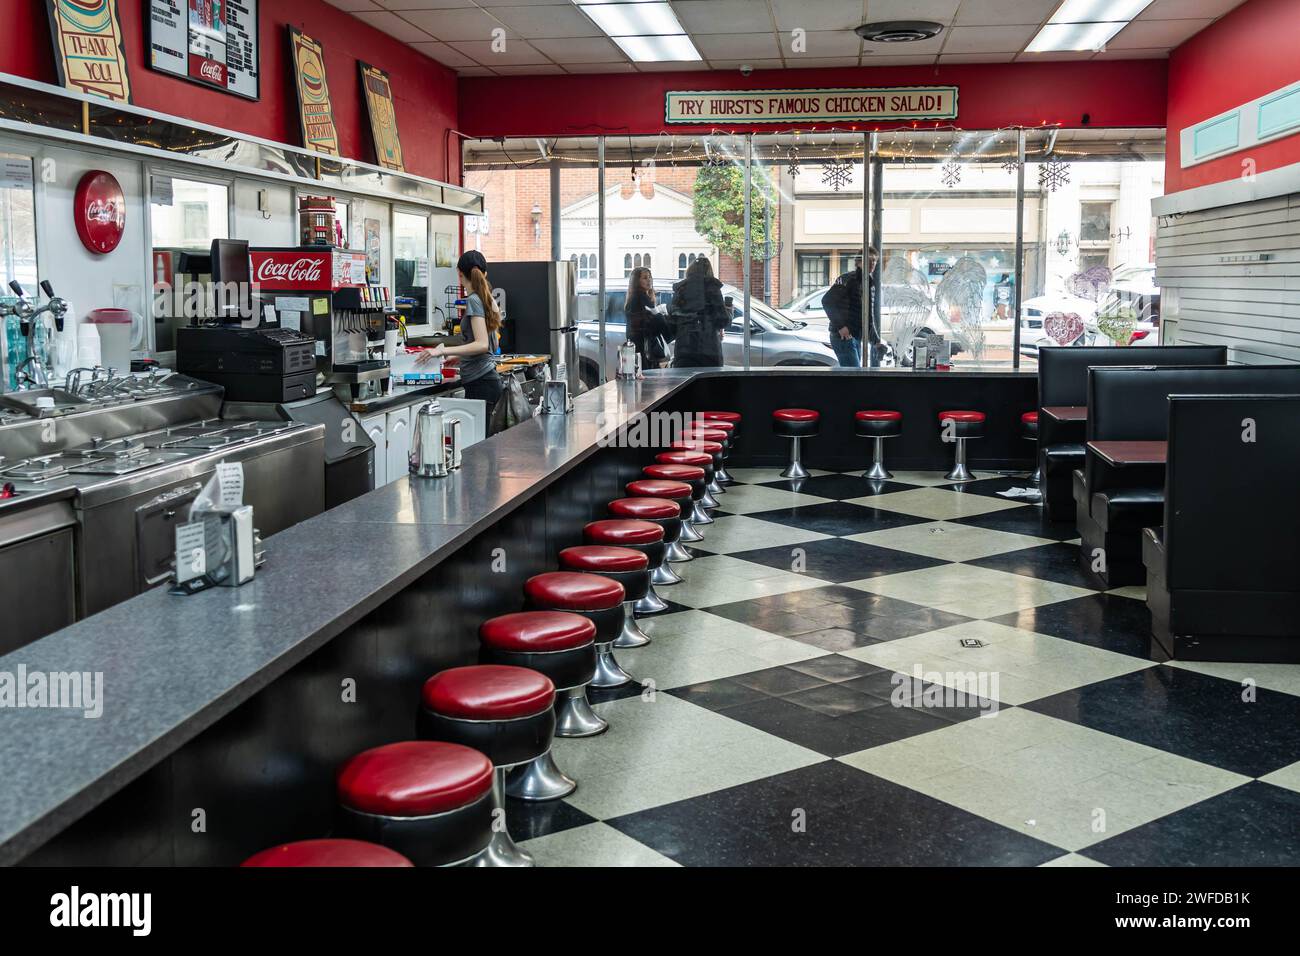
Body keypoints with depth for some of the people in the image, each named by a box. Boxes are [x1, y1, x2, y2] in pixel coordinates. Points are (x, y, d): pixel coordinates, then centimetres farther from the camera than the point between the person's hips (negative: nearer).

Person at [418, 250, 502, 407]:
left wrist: (443, 350, -22)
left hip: (480, 382, -9)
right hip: (488, 378, 9)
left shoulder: (473, 300, -10)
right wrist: (458, 357, 34)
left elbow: (482, 344, -19)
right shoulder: (489, 300, 15)